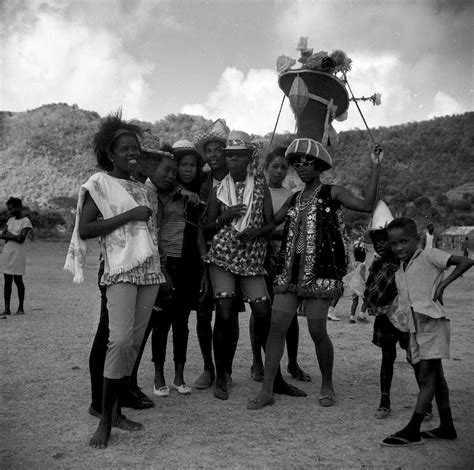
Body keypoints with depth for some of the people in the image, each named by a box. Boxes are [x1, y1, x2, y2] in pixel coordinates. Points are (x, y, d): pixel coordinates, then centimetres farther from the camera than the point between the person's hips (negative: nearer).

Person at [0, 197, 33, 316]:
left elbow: (21, 239, -14)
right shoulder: (10, 220, 14)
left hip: (18, 253, -6)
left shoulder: (26, 221, -5)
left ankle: (21, 308, 10)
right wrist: (13, 237, -10)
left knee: (18, 280, -1)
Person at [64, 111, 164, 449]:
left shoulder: (142, 188, 19)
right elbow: (84, 230, -7)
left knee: (135, 342, 4)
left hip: (150, 269, 6)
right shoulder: (100, 182, 1)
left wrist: (163, 271, 14)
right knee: (120, 340, -17)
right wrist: (128, 215, -12)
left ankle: (117, 411, 13)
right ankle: (105, 419, -4)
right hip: (121, 269, -6)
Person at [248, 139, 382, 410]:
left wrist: (375, 168, -14)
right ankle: (267, 391, 7)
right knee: (276, 328, -1)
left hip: (320, 272, -5)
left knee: (318, 332, -1)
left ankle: (327, 386, 23)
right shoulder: (294, 200, 17)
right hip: (290, 272, 5)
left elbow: (367, 205, -12)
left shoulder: (332, 194, 1)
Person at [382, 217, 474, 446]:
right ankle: (447, 427, 25)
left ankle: (412, 430, -3)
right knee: (435, 376, 14)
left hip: (433, 323, -8)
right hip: (417, 328, 8)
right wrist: (411, 340, 15)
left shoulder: (428, 256, -6)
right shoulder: (399, 274, 15)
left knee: (426, 377, -6)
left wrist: (442, 284, -17)